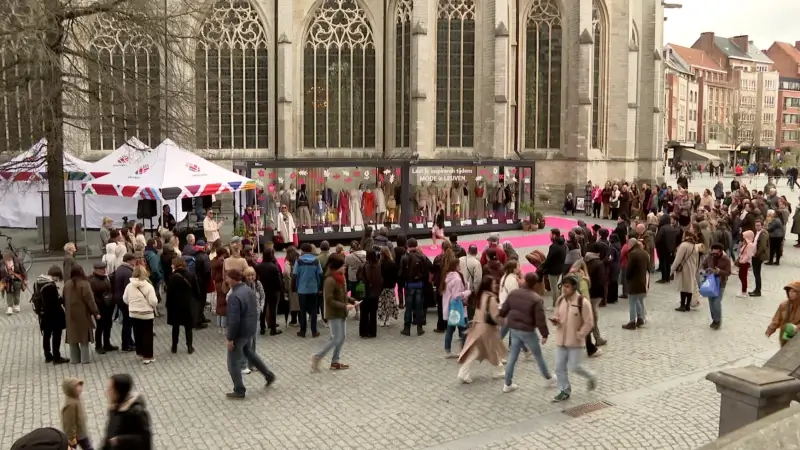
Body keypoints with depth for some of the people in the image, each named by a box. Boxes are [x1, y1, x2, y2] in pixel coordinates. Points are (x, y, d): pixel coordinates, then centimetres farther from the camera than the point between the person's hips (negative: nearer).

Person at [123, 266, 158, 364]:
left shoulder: (129, 285, -4)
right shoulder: (148, 286, -17)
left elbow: (125, 299, 5)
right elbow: (153, 301, -20)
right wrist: (154, 305, 3)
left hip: (133, 313, 4)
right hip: (147, 314, -4)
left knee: (137, 334, 17)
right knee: (147, 335, 4)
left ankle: (140, 352, 28)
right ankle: (147, 356, 6)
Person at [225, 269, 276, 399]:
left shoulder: (234, 296, -26)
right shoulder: (249, 290, 3)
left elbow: (234, 320, -26)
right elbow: (255, 311, 14)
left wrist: (230, 338, -18)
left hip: (240, 333, -9)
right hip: (251, 329, 9)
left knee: (233, 362, 6)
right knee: (248, 352, 31)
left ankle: (239, 391, 15)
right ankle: (269, 375, 35)